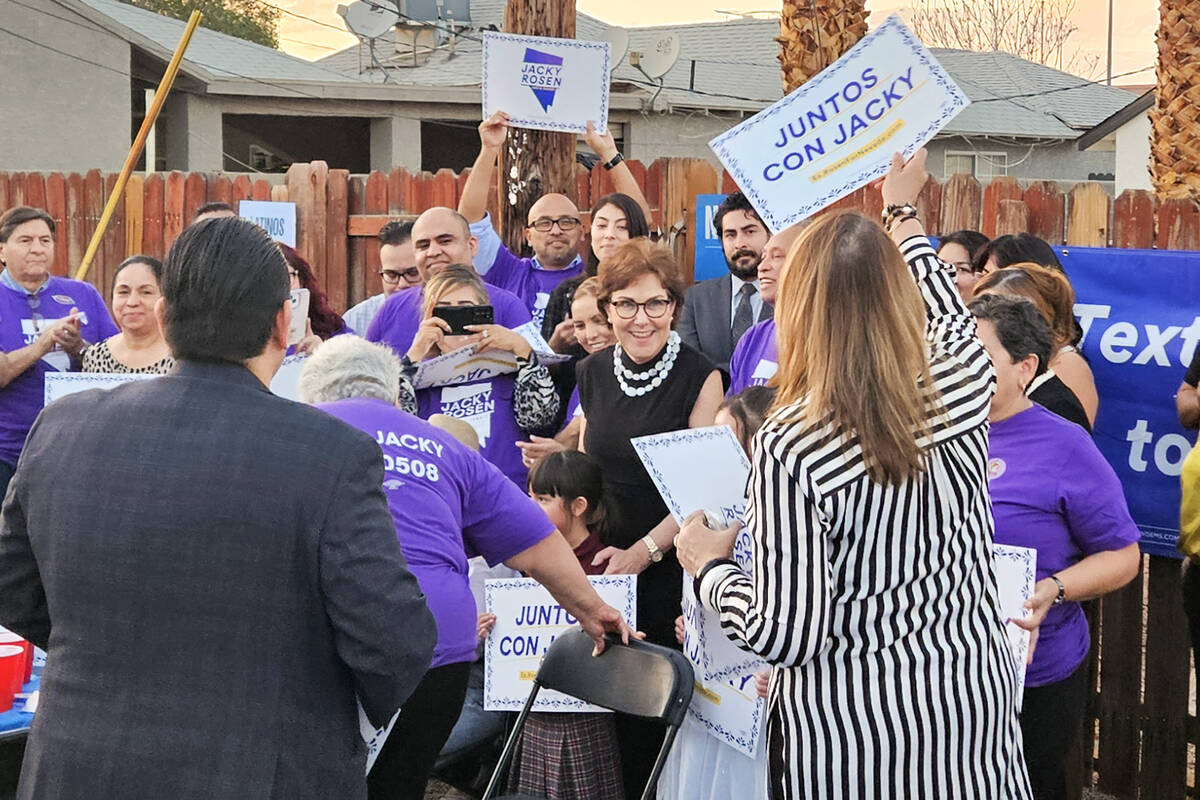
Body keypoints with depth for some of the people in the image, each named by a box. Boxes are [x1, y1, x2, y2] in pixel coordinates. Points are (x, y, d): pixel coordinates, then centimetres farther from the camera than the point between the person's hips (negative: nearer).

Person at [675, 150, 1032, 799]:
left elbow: (785, 635, -21)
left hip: (852, 726, -4)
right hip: (975, 694, 4)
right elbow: (949, 313, 18)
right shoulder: (961, 383, -9)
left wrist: (709, 568, -3)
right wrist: (903, 212, 32)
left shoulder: (790, 447, -22)